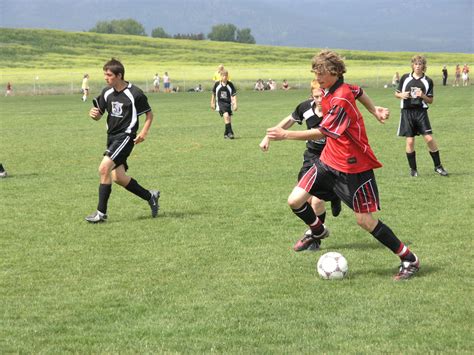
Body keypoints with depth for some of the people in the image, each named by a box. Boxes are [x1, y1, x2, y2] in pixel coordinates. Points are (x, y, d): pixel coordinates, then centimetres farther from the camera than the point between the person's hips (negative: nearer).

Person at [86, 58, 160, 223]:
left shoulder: (134, 93, -13)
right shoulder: (107, 92, 5)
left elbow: (149, 114, -1)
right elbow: (99, 114, 11)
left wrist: (144, 132, -14)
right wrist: (93, 114, -13)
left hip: (126, 136, -8)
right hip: (112, 136, 8)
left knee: (104, 168, -20)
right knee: (118, 177, 7)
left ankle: (101, 212, -14)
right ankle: (150, 196, 28)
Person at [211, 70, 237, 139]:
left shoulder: (230, 84, -1)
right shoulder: (217, 84, 0)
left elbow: (234, 95, 1)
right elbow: (213, 94, 13)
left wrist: (235, 104, -7)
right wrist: (212, 103, 16)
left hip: (228, 103, 2)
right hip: (220, 103, -2)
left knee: (229, 119, 6)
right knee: (226, 115, -23)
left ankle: (226, 134, 25)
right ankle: (230, 132, -23)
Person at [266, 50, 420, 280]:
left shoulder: (341, 100, -24)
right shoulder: (328, 90, 3)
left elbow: (321, 132, -25)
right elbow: (358, 91, 24)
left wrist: (285, 135, -24)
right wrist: (374, 110, 22)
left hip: (354, 167, -8)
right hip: (329, 161, 8)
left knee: (365, 220, -4)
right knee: (295, 201, -3)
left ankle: (409, 260, 9)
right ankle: (317, 231, 28)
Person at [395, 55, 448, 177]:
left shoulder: (428, 81, 3)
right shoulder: (405, 78, 4)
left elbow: (430, 100, 6)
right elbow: (396, 93, 12)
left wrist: (422, 96, -13)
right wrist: (402, 95, -10)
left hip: (421, 111, 0)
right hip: (407, 111, 0)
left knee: (429, 138, -8)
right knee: (410, 141, -1)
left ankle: (438, 166, 6)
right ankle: (413, 169, 11)